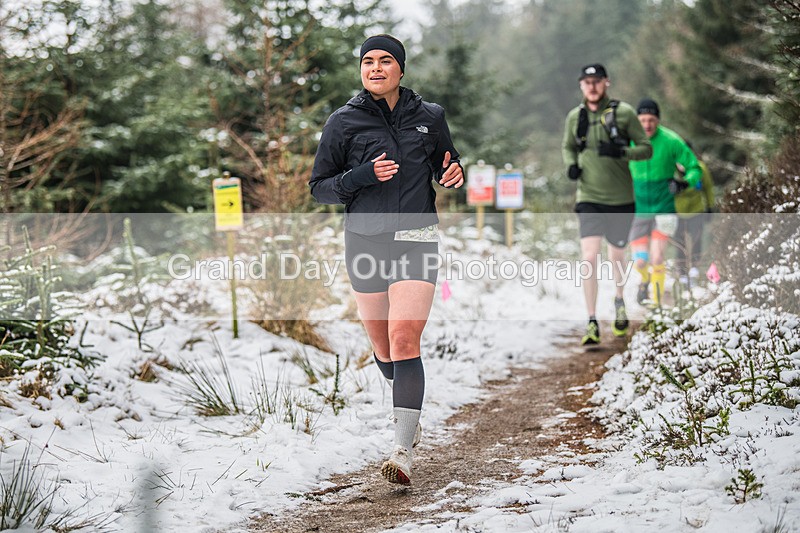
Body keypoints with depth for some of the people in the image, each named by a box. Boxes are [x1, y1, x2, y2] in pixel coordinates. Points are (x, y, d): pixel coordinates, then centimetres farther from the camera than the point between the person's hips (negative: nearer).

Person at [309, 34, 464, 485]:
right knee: (383, 349, 12)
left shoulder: (430, 117, 4)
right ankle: (410, 414, 43)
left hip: (417, 240, -2)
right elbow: (319, 187, 2)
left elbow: (447, 164, 20)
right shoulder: (343, 122, 0)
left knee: (404, 341, -16)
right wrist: (363, 175, -16)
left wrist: (455, 173, -5)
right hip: (365, 241, 2)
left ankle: (404, 451, -20)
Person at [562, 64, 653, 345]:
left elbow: (646, 148, -4)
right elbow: (567, 147, 20)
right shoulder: (575, 117, 4)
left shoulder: (623, 112, -6)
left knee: (616, 255, 13)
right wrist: (571, 164, -1)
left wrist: (622, 151, -22)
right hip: (589, 198, 1)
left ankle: (619, 302, 44)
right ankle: (592, 323, -9)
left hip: (620, 198, -1)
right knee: (589, 257, -13)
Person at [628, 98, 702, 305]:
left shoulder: (671, 141, -9)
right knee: (640, 263, -2)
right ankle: (644, 280, 34)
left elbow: (695, 168, -2)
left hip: (664, 208, -2)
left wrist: (684, 182, -22)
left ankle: (657, 300, 4)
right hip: (638, 210, 2)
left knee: (656, 259, -15)